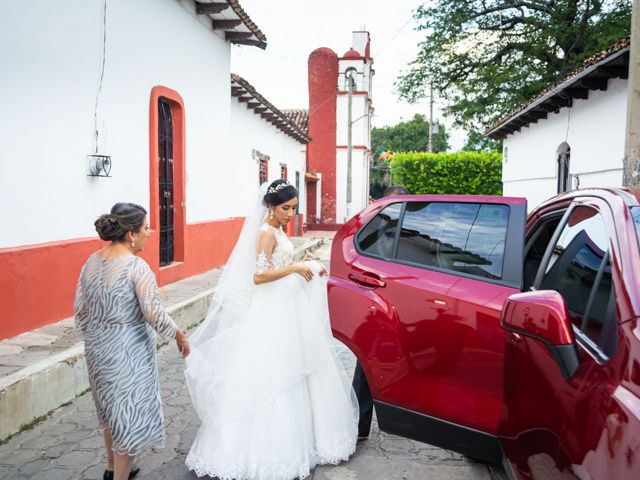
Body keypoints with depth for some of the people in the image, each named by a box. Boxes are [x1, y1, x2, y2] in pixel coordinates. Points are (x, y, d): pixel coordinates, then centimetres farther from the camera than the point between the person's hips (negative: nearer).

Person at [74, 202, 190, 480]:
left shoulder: (91, 262, 1)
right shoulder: (136, 266, -20)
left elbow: (80, 310, 7)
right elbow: (154, 314, -21)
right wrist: (180, 336, -7)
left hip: (97, 350, 8)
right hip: (128, 352, -8)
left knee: (111, 410, 25)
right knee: (130, 415, 8)